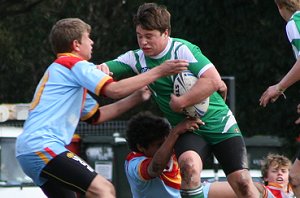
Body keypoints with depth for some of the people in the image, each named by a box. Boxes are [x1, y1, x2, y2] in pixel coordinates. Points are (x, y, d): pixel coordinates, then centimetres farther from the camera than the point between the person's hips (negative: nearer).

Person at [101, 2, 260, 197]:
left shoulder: (183, 49, -16)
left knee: (242, 181, -9)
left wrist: (180, 102, -23)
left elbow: (213, 80, -25)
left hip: (218, 122, -3)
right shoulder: (137, 59, -1)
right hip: (188, 130, 3)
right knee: (188, 164, -31)